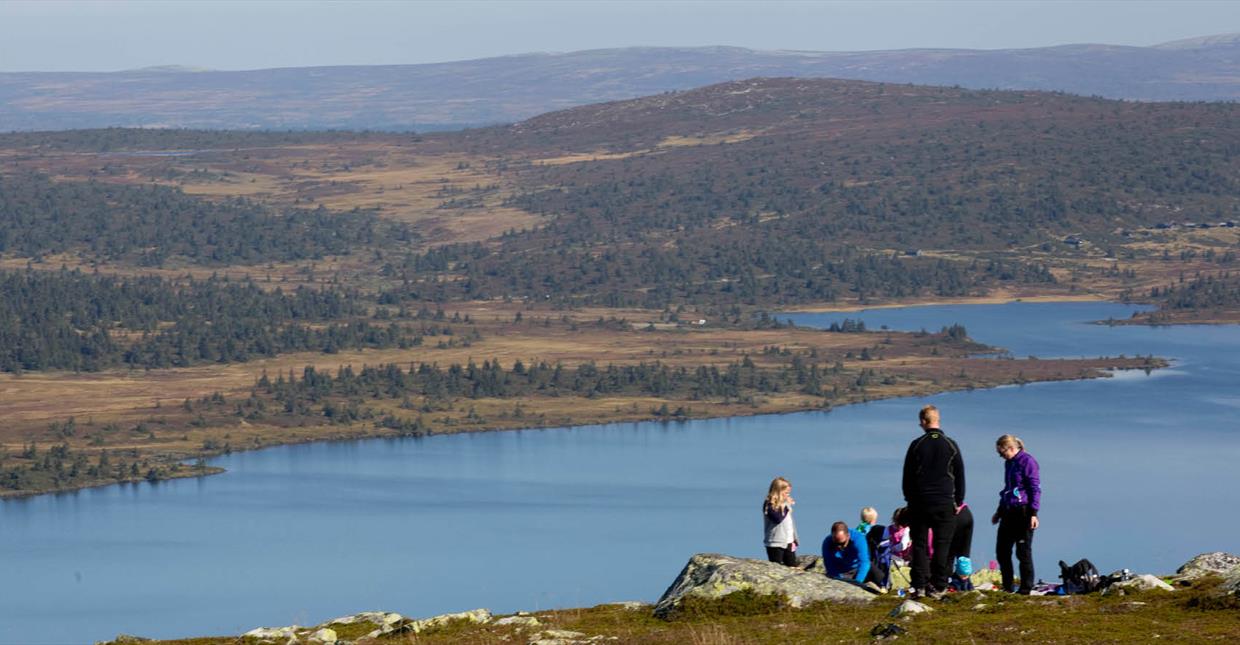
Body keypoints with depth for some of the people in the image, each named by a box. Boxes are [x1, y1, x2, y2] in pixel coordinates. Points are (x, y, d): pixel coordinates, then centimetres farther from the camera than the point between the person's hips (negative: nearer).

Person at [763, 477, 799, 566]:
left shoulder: (785, 503, 12)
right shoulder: (769, 505, -11)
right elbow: (778, 519, -26)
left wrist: (794, 540, 17)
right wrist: (786, 506, -17)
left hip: (789, 542, 8)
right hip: (775, 544, -8)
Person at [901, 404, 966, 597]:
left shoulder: (916, 445, -3)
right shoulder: (951, 445, 0)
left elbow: (907, 476, 3)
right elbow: (960, 476, 4)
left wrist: (909, 499, 13)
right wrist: (958, 501, 12)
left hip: (920, 503, 0)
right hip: (945, 503, 0)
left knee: (919, 545, 5)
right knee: (942, 545, 4)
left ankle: (919, 586, 0)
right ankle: (938, 587, 0)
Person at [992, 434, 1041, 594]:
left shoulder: (1027, 461, -10)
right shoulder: (1009, 463, 15)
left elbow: (1035, 489, -13)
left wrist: (1033, 514, -18)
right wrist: (1000, 511, 29)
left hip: (1023, 512, -9)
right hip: (1009, 513, 9)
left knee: (1023, 551, -3)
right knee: (1002, 551, 8)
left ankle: (1026, 588, 3)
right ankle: (1008, 587, 16)